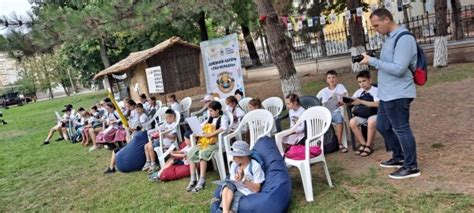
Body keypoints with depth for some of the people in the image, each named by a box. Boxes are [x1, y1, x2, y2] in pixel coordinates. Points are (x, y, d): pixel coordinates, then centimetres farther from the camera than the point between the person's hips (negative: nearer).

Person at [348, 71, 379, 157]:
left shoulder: (375, 90, -4)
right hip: (362, 115, 5)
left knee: (371, 121, -38)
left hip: (374, 114, -5)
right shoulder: (358, 92, 12)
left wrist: (361, 102, -25)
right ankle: (363, 144, -9)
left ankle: (369, 146, -18)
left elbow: (377, 104, -20)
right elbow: (351, 101, 8)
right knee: (352, 122, -26)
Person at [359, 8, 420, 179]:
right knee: (382, 126, 19)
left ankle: (411, 167, 17)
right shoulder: (390, 37, 12)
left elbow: (398, 69, -26)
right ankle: (399, 157, 35)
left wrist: (372, 61, -22)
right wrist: (372, 61, 6)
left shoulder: (404, 38, -19)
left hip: (398, 94, -10)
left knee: (401, 129, 1)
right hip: (387, 93, 10)